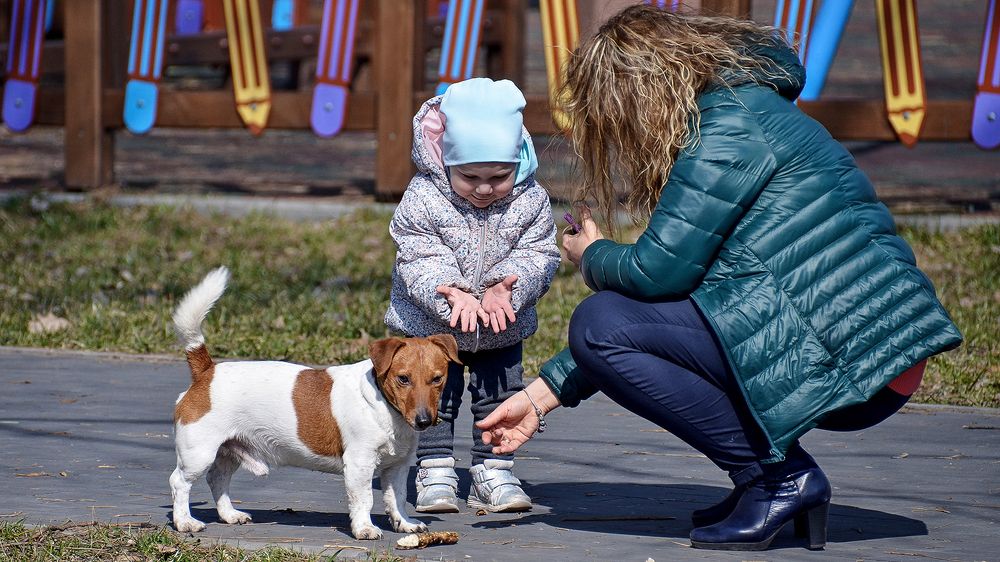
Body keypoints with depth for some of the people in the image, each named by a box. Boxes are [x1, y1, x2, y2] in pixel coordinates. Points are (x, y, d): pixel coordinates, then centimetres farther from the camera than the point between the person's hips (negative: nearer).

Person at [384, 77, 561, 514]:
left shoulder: (531, 202, -13)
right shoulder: (422, 200, -20)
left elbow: (538, 257, -14)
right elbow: (419, 263, -24)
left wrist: (504, 290, -33)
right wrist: (454, 295, -41)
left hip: (503, 328, 2)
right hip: (431, 324, -2)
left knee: (500, 397, 5)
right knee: (434, 396, -1)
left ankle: (493, 473, 15)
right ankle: (434, 474, 7)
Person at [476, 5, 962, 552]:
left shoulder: (730, 124, -10)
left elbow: (659, 270, -16)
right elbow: (675, 274, 22)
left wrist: (592, 258, 9)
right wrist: (543, 394, 21)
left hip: (846, 358, -10)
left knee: (600, 326, -10)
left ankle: (780, 475, -7)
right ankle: (775, 477, 11)